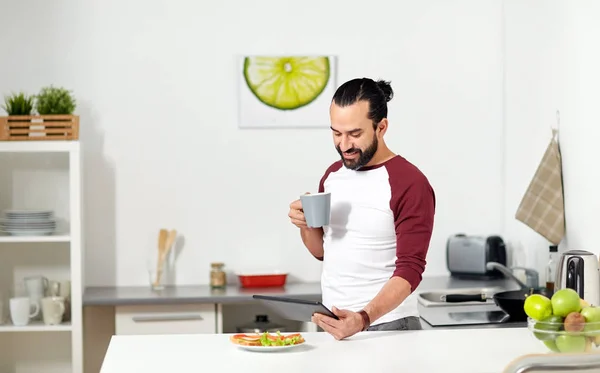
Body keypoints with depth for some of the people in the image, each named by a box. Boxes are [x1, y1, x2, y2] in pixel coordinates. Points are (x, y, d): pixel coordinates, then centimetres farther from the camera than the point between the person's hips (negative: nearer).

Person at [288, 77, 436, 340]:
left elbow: (410, 269, -20)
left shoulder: (410, 184, -16)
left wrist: (364, 319, -33)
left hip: (387, 327, -6)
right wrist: (306, 225, -6)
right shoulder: (333, 174, 5)